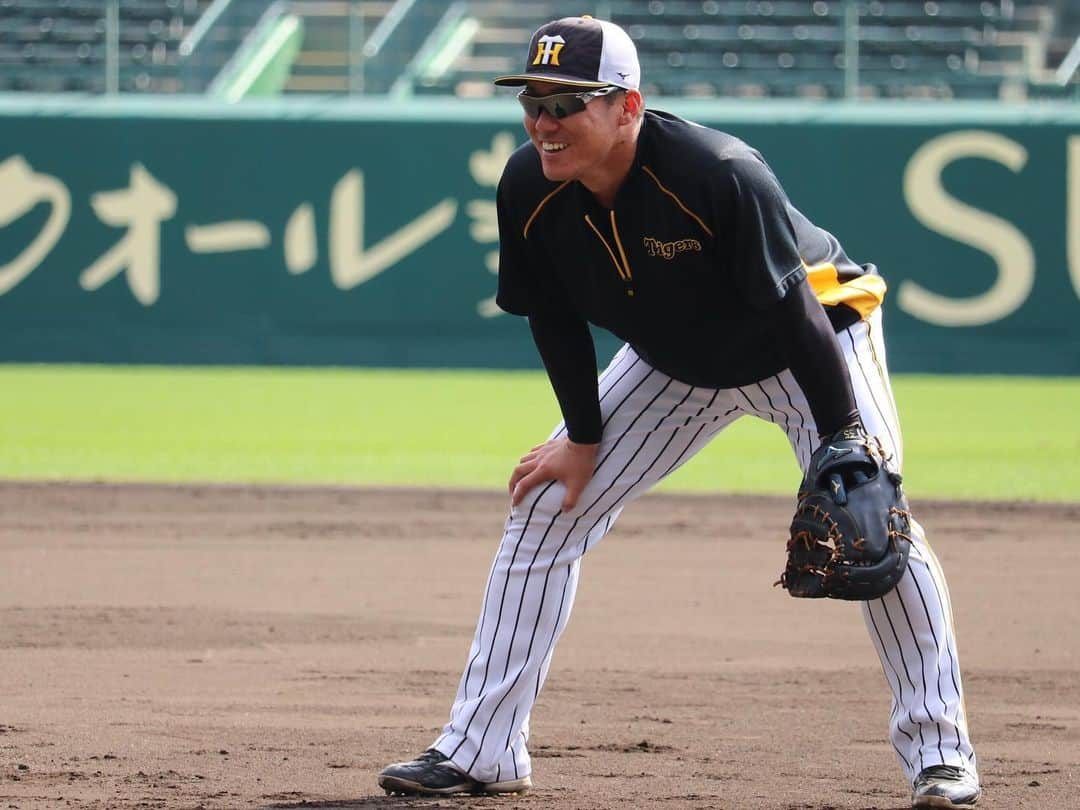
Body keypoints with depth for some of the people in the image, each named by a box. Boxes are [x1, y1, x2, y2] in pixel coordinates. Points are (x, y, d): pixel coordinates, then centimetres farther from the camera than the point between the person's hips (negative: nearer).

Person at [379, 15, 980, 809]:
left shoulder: (721, 176, -37)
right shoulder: (529, 189, -21)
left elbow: (796, 311, -31)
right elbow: (555, 318, -4)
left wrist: (842, 443, -31)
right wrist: (584, 437, -2)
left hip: (814, 337, -5)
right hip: (672, 366, 5)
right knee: (546, 506, -1)